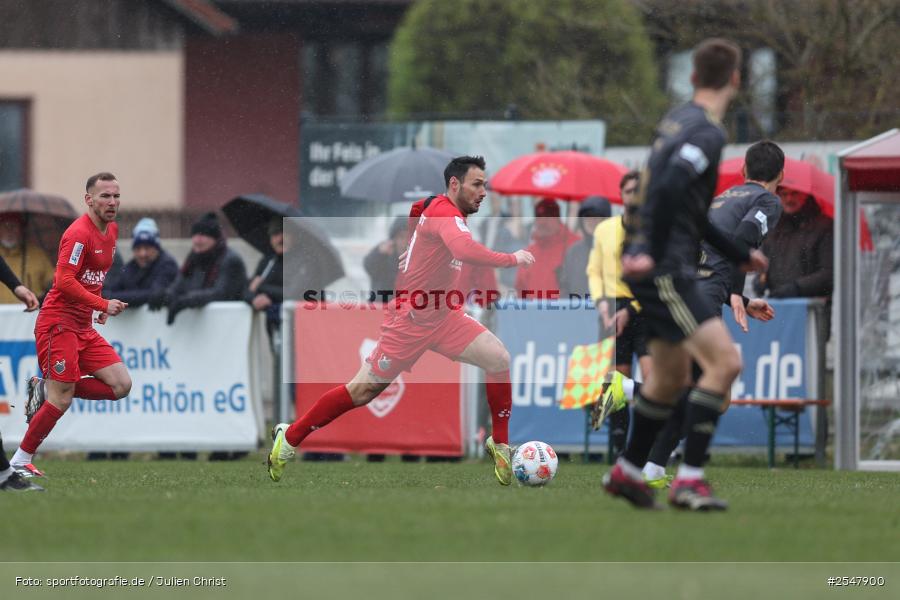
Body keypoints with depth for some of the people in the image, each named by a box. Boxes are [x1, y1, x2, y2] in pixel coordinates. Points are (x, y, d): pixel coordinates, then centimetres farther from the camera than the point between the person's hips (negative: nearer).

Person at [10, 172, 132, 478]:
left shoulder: (111, 230, 12)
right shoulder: (79, 233, -16)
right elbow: (64, 281, -23)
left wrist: (101, 306, 13)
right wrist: (103, 304, -23)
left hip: (84, 327, 9)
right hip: (58, 323, -9)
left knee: (121, 385, -2)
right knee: (61, 400, -11)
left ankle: (46, 389, 8)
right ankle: (20, 461, 3)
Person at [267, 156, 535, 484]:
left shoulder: (449, 212, 7)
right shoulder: (443, 214, -23)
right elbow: (466, 250, -42)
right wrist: (512, 259, -33)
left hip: (443, 316, 9)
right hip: (410, 319, -9)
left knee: (499, 359, -8)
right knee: (363, 390, -1)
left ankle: (500, 444, 4)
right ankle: (290, 437, 14)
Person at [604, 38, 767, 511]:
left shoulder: (677, 121, 16)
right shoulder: (706, 132, -14)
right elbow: (669, 188, -29)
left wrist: (739, 254, 32)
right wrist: (652, 254, -24)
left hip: (663, 272, 10)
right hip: (664, 271, -10)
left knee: (670, 376, 20)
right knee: (724, 362, -13)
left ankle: (627, 471, 31)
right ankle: (689, 480, -15)